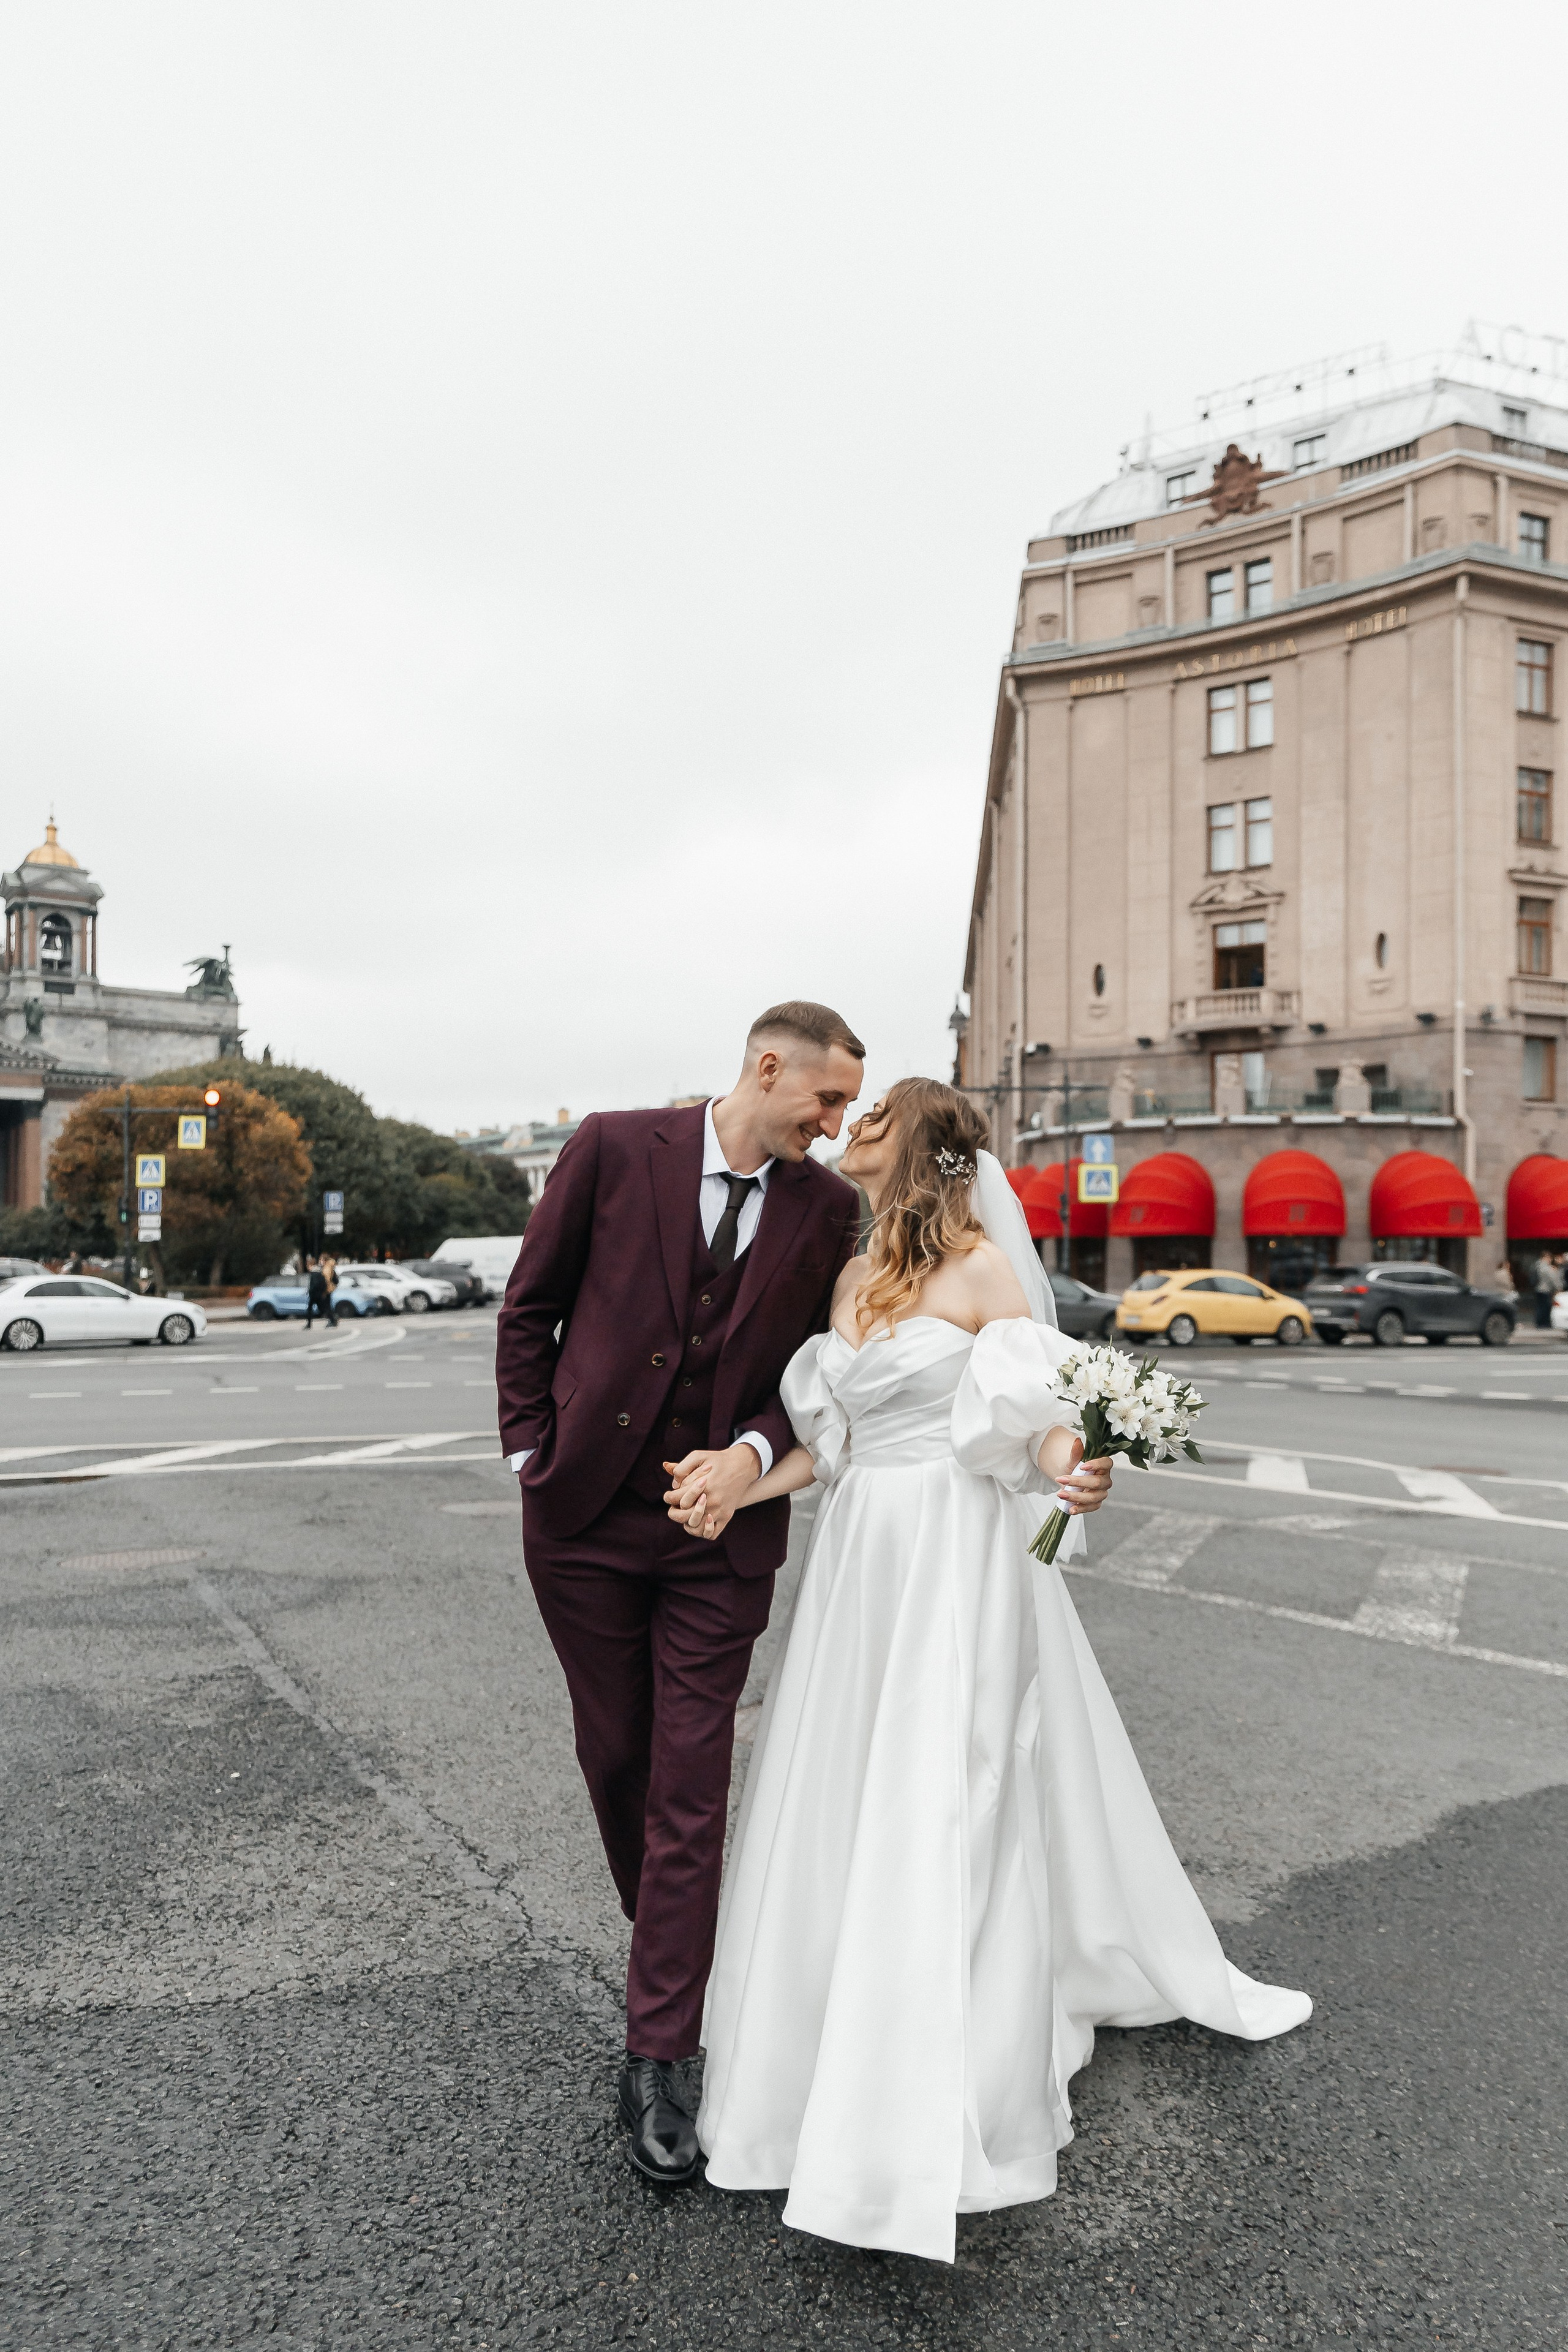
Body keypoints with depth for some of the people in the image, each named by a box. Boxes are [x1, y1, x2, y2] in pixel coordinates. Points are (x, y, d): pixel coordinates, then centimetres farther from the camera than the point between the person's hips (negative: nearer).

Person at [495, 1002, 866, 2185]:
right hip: (586, 1515, 0)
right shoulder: (614, 1148, -8)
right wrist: (533, 1452, -3)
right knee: (615, 1759, 16)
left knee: (690, 1791, 3)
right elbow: (530, 1309, 1)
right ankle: (672, 1943, 43)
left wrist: (754, 1450, -12)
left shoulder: (829, 1208, -2)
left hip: (721, 1526, 0)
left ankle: (657, 2061, 15)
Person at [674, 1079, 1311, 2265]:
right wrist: (743, 1491, 1)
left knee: (944, 1811, -2)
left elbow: (1038, 1408, -13)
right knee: (847, 1803, 14)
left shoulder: (983, 1266, -9)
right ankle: (846, 2058, 34)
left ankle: (942, 2135, 12)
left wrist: (1070, 1467, -34)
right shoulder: (853, 1275, 11)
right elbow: (831, 1435, 13)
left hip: (956, 1560, -7)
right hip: (859, 1556, 7)